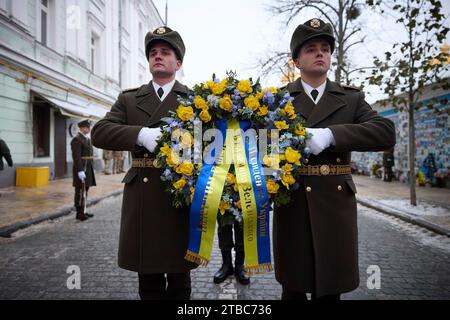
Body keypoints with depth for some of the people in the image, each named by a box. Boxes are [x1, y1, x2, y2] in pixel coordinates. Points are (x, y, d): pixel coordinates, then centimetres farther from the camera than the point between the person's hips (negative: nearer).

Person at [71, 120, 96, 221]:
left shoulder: (87, 139, 17)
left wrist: (89, 170, 21)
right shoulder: (76, 140, -13)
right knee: (80, 191, -5)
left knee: (85, 190, 11)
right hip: (81, 169, -9)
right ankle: (79, 213, 0)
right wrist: (80, 171, -25)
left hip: (87, 168, 9)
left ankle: (82, 211, 18)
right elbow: (76, 157, -20)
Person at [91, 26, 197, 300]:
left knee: (179, 279, 12)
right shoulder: (129, 99, 12)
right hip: (141, 199, 2)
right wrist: (142, 134, -19)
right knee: (148, 280, 14)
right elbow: (99, 133, -2)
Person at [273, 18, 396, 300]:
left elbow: (387, 132, -7)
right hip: (292, 202, -1)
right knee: (293, 287, 11)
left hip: (335, 203, 2)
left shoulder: (351, 98, 8)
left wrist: (330, 134, -20)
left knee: (332, 288, 12)